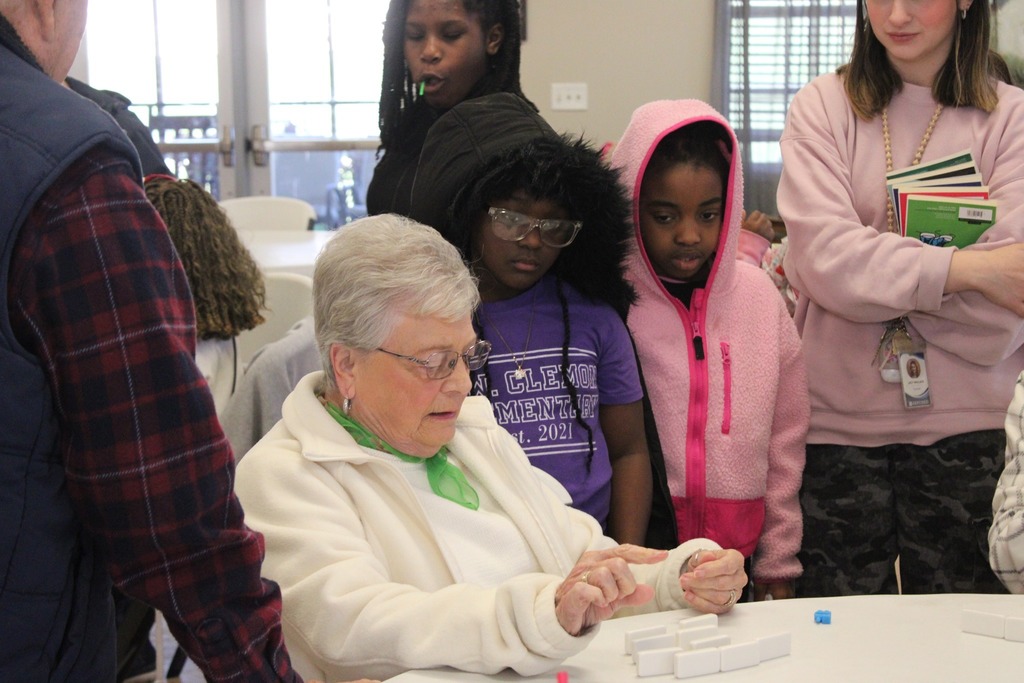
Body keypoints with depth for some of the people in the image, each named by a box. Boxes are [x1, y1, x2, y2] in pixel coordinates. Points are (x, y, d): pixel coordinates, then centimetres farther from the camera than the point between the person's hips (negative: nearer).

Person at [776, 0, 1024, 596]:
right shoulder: (823, 108, 4)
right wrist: (964, 268, -18)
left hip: (964, 419, 0)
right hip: (838, 417, 0)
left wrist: (869, 272, -11)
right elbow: (821, 253, -12)